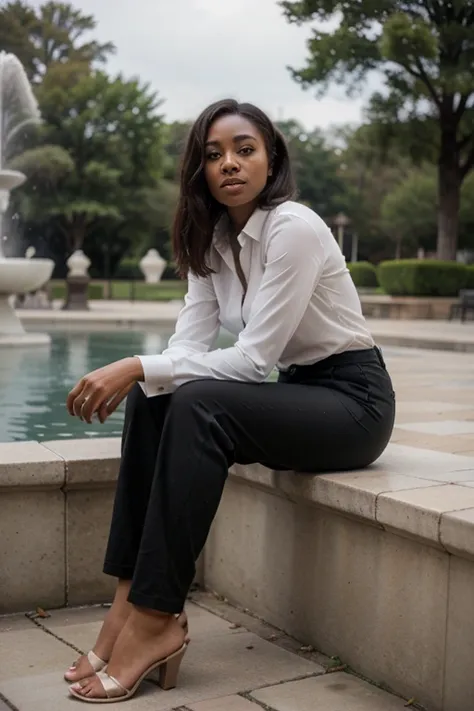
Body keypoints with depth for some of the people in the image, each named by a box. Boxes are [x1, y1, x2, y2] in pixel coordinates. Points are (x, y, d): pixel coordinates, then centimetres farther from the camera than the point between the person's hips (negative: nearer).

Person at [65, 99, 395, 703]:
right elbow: (190, 346, -3)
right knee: (152, 401, -13)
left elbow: (254, 357, -24)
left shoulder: (294, 227, -19)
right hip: (294, 392, 7)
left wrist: (138, 366, -29)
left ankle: (156, 619, -25)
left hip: (352, 398, -7)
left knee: (199, 406, -29)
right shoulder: (211, 241, 5)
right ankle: (132, 599, -12)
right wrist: (134, 377, -25)